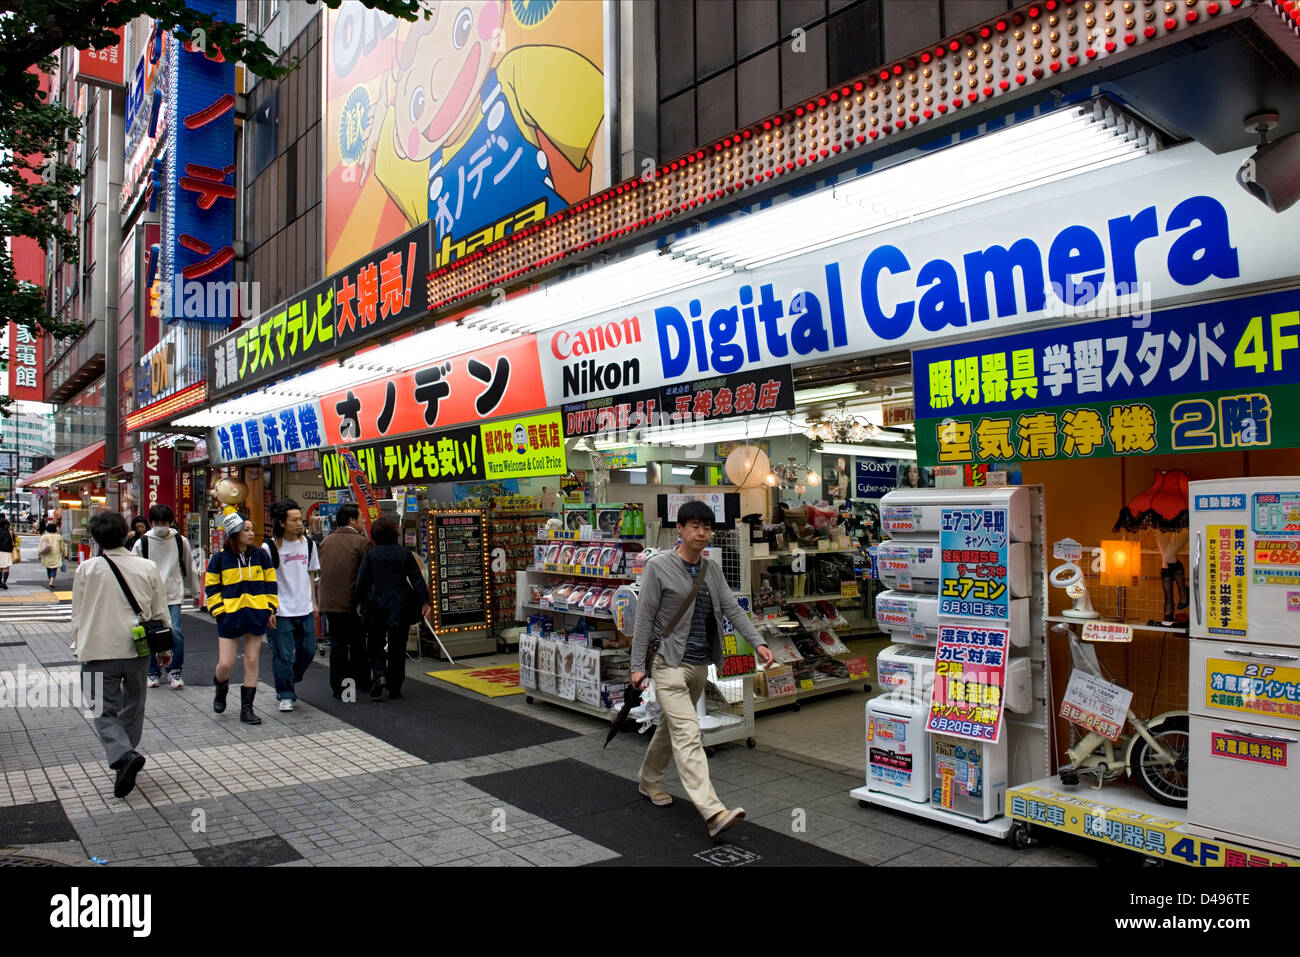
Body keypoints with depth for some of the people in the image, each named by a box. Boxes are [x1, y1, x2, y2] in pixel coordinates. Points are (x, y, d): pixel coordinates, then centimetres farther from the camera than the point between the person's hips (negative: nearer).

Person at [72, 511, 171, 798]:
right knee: (132, 705, 20)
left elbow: (78, 616, 2)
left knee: (105, 711, 4)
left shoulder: (86, 570, -7)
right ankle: (126, 755, 31)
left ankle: (123, 756, -17)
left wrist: (82, 647, 18)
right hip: (137, 649, 2)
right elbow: (159, 613, 4)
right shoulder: (147, 568, -3)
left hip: (99, 652, -2)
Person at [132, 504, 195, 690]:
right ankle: (153, 672, 22)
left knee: (176, 632, -11)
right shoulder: (142, 543, -1)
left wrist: (196, 591, 20)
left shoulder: (180, 541, 2)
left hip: (173, 596, 0)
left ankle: (175, 671, 6)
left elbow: (189, 568, 14)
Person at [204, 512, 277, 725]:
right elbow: (211, 587, 3)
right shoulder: (220, 557, -2)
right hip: (230, 616, -2)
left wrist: (270, 609, 4)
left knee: (252, 661, 4)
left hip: (256, 614, 2)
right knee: (225, 663, -3)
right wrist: (218, 611, -6)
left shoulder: (260, 555, 4)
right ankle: (220, 687, 33)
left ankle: (246, 709, 13)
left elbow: (270, 583, 10)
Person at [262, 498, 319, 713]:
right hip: (280, 612, -5)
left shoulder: (308, 544, 6)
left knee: (308, 650, 10)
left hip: (305, 610, 5)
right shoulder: (269, 548, -9)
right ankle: (285, 696, 15)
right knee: (283, 655, 0)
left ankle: (288, 684, 33)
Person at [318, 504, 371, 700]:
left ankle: (338, 686, 8)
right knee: (357, 642, 11)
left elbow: (322, 570, 14)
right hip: (353, 601, -4)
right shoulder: (361, 542, -11)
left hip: (329, 601, 4)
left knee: (337, 642, 9)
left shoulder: (326, 541, 7)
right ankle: (360, 680, 22)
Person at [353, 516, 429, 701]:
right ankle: (394, 688, 12)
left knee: (375, 644, 13)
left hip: (377, 606, -1)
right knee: (398, 647, 9)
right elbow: (417, 578, -2)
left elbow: (361, 582, -3)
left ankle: (379, 675, -11)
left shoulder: (370, 554, -4)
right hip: (401, 607, 1)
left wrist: (360, 603, 10)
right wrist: (424, 602, 1)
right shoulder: (404, 552, 0)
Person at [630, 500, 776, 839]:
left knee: (672, 727, 20)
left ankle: (649, 781, 40)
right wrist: (638, 665, -10)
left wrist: (758, 642, -8)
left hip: (700, 665, 7)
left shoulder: (712, 569, 9)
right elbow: (644, 618, -8)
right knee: (688, 734, -14)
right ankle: (713, 813, -21)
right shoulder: (659, 566, -9)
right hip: (670, 664, -7)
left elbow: (732, 608, 5)